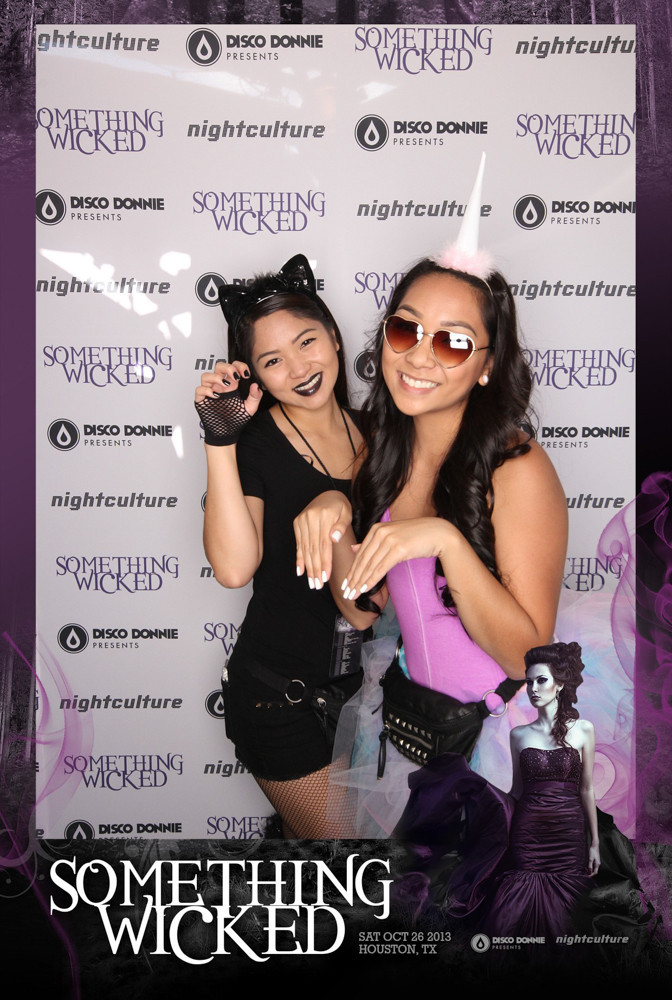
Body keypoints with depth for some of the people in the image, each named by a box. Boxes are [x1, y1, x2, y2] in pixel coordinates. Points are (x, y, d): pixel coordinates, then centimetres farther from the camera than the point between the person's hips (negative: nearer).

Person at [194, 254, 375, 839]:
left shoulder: (369, 431, 2)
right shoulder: (254, 442, -14)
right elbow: (234, 567, -30)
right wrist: (220, 440, -32)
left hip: (360, 682, 5)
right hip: (280, 697, -5)